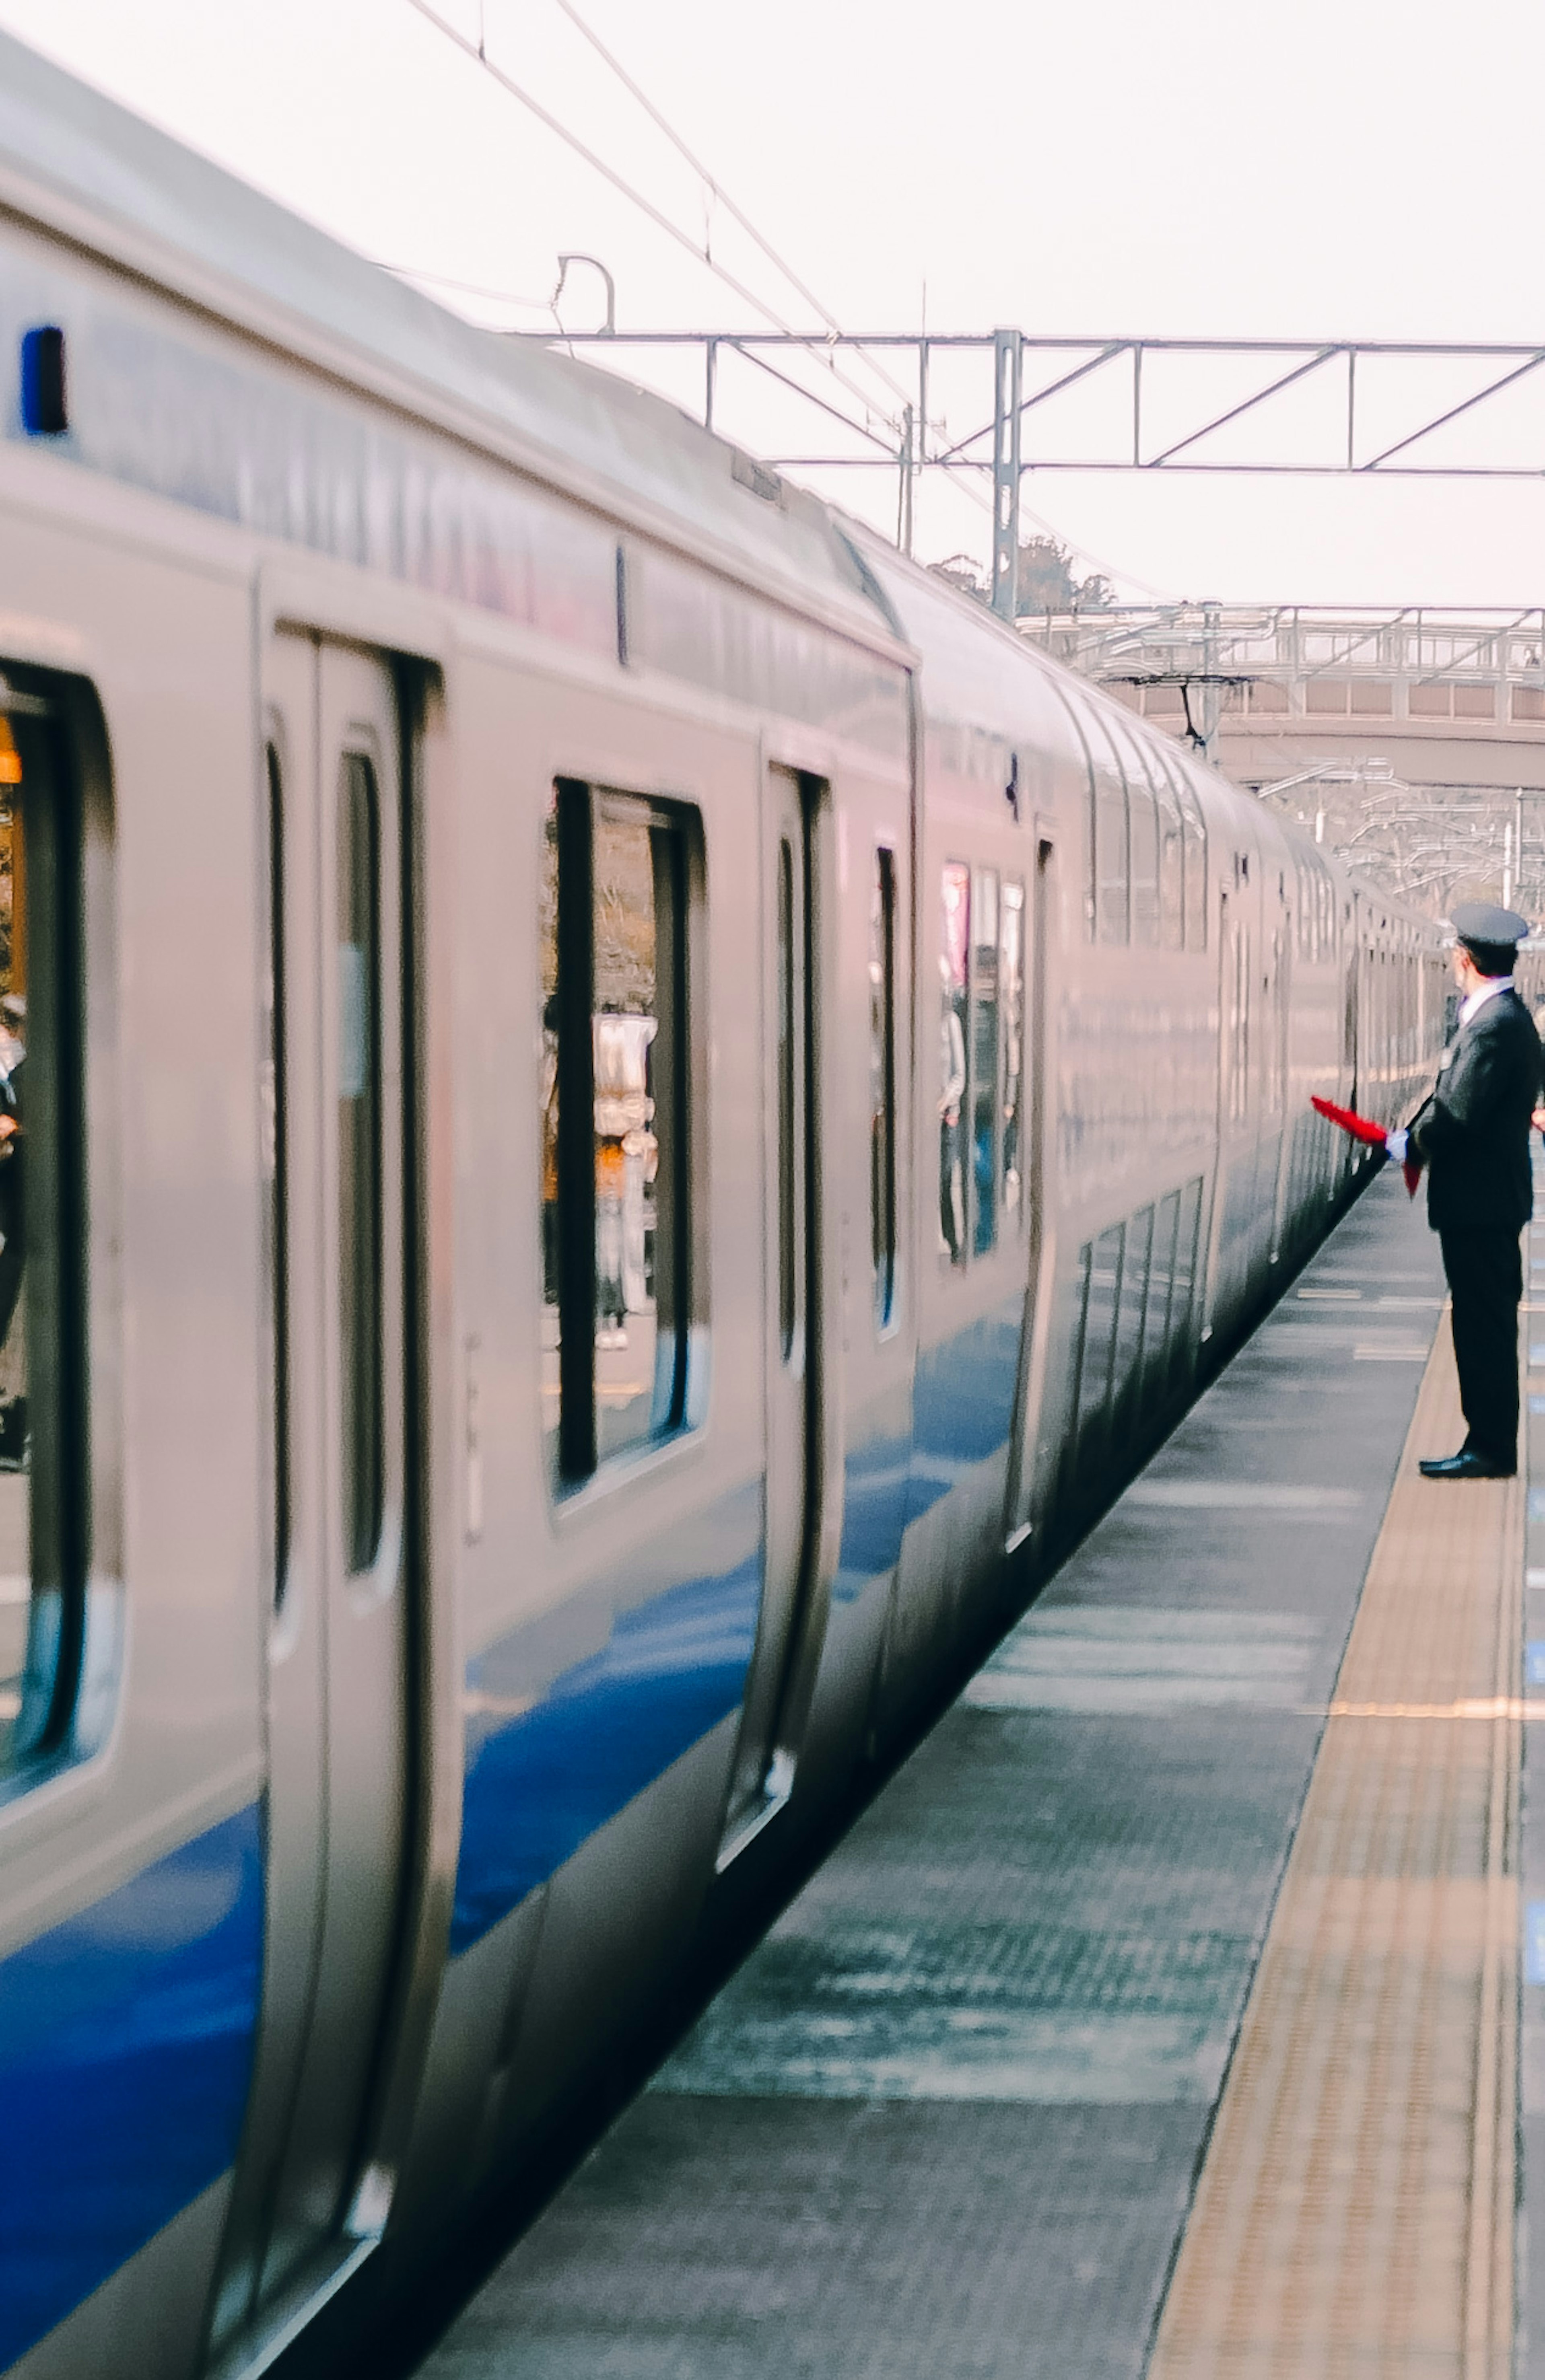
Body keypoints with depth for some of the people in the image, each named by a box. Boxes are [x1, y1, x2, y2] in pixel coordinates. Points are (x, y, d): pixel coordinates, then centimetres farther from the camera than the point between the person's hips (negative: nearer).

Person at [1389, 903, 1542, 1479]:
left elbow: (1458, 1113, -23)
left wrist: (1410, 1144, -7)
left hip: (1480, 1202, -10)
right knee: (1485, 1325, 13)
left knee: (1484, 1326, -5)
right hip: (1487, 1199, 10)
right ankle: (1489, 1445, 17)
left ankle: (1490, 1449, 0)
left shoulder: (1493, 1026, -19)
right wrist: (1418, 1137, 5)